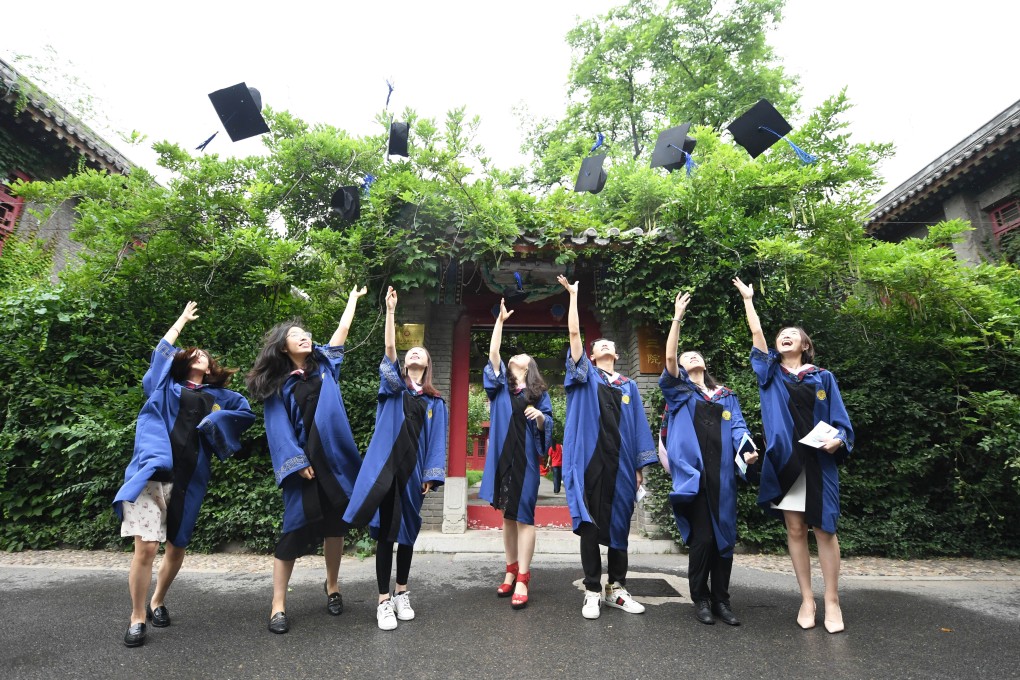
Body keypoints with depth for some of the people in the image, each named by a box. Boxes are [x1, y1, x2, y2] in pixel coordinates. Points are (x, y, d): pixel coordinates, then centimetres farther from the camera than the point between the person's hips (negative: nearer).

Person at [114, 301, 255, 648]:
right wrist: (183, 319, 20)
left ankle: (157, 603, 33)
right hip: (153, 471, -2)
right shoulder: (166, 387, 16)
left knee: (177, 547, 9)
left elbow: (248, 412, 22)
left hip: (189, 478, 2)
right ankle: (137, 618, 7)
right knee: (146, 546, -12)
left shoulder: (218, 396, 18)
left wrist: (215, 421, 7)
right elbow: (161, 353, 11)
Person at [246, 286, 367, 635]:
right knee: (295, 526, -1)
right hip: (303, 460, -3)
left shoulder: (325, 364, 9)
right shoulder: (278, 385, 2)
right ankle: (278, 604, 12)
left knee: (335, 522, 9)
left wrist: (353, 297, 22)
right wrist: (296, 461, -13)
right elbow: (280, 428, -4)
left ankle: (332, 586, 29)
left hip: (334, 457, 3)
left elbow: (343, 330, 15)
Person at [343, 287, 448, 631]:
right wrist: (390, 311, -13)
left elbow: (437, 441, 6)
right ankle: (384, 601, 13)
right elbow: (389, 351, -8)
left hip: (412, 471, 2)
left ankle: (401, 594, 29)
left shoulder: (435, 402, 10)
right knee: (384, 533, 1)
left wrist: (432, 475, -3)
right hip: (385, 467, -1)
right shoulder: (393, 387, 7)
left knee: (407, 533, 12)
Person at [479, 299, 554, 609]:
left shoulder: (539, 392, 8)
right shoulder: (500, 385, 12)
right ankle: (511, 570, 21)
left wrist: (540, 417, -18)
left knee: (524, 516, -2)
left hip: (526, 459, -2)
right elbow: (493, 354, 1)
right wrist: (500, 320, -3)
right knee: (508, 516, 10)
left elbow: (548, 426, 4)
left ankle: (523, 578, 2)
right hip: (503, 456, 3)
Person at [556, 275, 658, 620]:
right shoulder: (586, 375, 9)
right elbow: (574, 333, 1)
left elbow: (639, 426, 11)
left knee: (618, 524, 9)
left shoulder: (629, 386, 15)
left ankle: (617, 589, 22)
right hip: (590, 460, -2)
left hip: (620, 463, 3)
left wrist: (640, 465, 5)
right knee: (589, 524, 1)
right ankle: (592, 592, 11)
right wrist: (574, 295, 1)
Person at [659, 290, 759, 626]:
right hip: (692, 472, -3)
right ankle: (701, 599, 13)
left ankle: (721, 601, 18)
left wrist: (747, 449, -15)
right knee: (701, 538, -4)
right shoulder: (679, 391, 10)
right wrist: (677, 317, -6)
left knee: (724, 537, 5)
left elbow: (737, 426, 6)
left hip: (722, 474, 3)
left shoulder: (726, 396, 20)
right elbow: (669, 357, -5)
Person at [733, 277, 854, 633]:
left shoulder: (823, 378, 8)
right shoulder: (770, 372, 10)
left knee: (824, 529, 2)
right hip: (784, 459, 1)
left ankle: (832, 601, 15)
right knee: (795, 529, 5)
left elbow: (840, 420, 5)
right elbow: (756, 332, 6)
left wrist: (837, 439, -16)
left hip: (818, 461, -1)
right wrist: (747, 298, 9)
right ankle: (806, 599, 16)